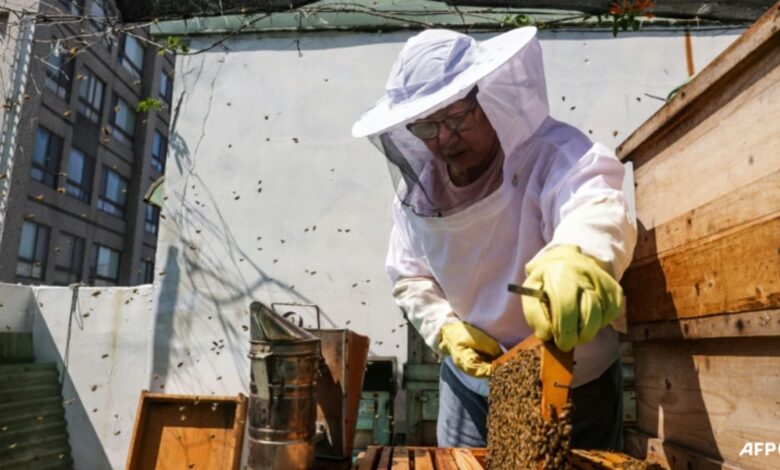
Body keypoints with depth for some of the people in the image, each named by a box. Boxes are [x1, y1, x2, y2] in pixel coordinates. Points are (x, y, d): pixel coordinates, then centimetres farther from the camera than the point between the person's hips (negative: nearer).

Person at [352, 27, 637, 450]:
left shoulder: (553, 152, -22)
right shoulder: (417, 184, -6)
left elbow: (597, 207, -44)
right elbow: (409, 277, 4)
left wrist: (576, 258, -67)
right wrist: (445, 328, -14)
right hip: (472, 382, 4)